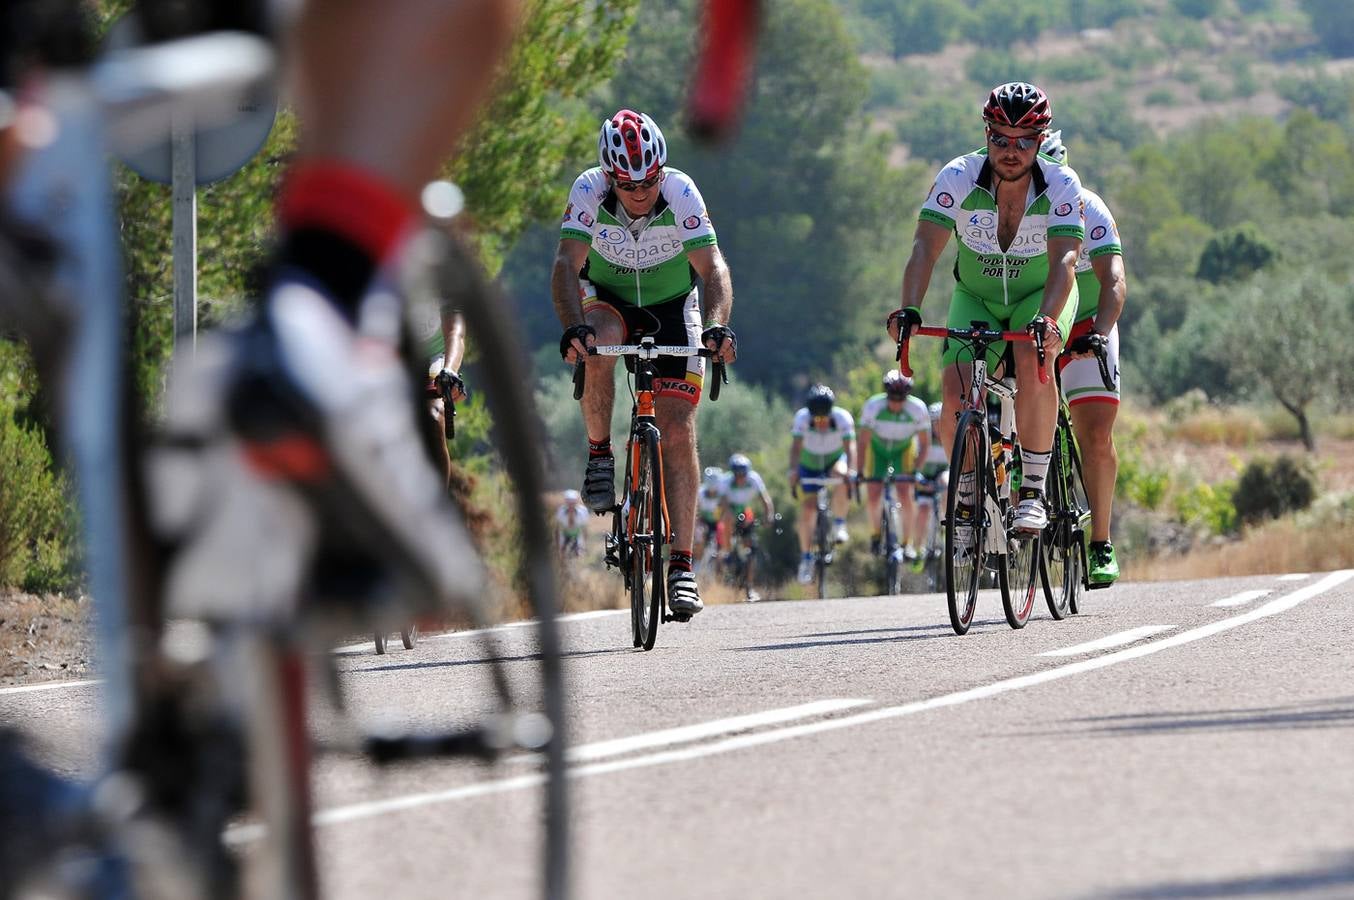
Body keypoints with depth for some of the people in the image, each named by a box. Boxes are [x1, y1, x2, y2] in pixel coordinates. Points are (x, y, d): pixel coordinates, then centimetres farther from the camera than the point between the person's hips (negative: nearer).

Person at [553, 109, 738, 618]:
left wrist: (717, 327, -52)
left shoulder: (681, 194, -27)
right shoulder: (589, 192, -26)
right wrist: (573, 328, -51)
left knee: (678, 429, -12)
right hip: (609, 301, 1)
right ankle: (600, 455, -11)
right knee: (595, 350, -36)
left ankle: (681, 565, -12)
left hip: (672, 307, -1)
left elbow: (713, 268, -34)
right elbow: (567, 265, -34)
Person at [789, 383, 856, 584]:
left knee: (841, 477, -36)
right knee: (807, 510, -9)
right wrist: (793, 471, -52)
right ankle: (806, 558, 8)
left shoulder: (843, 418, -29)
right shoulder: (802, 418, -28)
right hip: (810, 463, 1)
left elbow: (850, 446, -39)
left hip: (835, 458, -1)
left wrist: (850, 471, -56)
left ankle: (839, 524, -16)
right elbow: (796, 446, -36)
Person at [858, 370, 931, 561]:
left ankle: (908, 543, -3)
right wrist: (859, 472, -24)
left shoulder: (917, 408, -29)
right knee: (873, 496, -8)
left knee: (905, 495, -15)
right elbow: (863, 441, -21)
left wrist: (916, 470, -26)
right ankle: (876, 534, 19)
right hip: (877, 448, 1)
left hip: (903, 450, -1)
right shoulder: (872, 406, -30)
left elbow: (925, 443, -18)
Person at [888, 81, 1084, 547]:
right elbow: (925, 248, -30)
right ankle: (967, 497, 3)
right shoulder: (959, 177, -22)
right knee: (956, 393, -21)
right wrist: (908, 310, -48)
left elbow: (1064, 261, -35)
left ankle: (1032, 491, -22)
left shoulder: (1061, 185, -23)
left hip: (1040, 295, -1)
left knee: (1033, 363, -33)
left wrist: (1046, 321, -53)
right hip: (976, 298, 1)